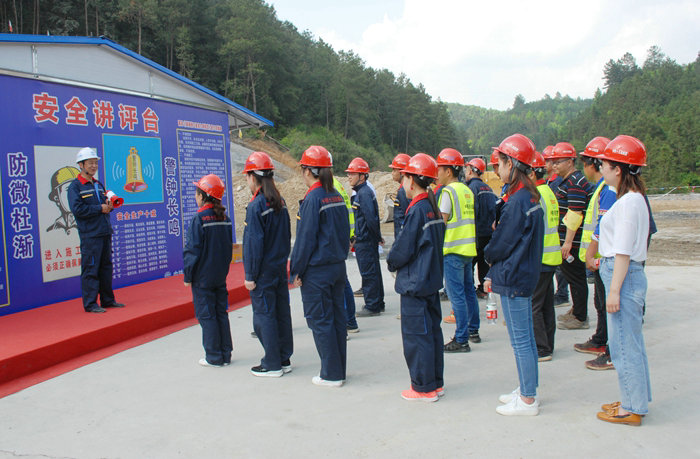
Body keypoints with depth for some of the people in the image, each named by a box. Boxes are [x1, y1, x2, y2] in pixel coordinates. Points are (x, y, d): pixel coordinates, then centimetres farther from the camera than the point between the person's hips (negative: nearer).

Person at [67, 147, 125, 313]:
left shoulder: (98, 185, 19)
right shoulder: (75, 186, -5)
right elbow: (77, 209, -17)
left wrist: (109, 205, -1)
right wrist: (100, 208, -15)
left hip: (105, 232, 8)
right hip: (89, 235, -8)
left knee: (106, 267, 13)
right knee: (90, 269, -5)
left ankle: (108, 300, 21)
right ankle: (90, 304, 2)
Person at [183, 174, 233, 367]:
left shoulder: (199, 219, -16)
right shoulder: (225, 218, 4)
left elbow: (192, 251, -15)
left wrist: (187, 276, -6)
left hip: (203, 277, -6)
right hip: (221, 276, 7)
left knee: (206, 315, 2)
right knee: (221, 313, 13)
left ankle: (214, 357, 7)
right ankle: (225, 354, 18)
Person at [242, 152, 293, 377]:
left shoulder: (256, 206, -17)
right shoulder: (280, 202, 7)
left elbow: (254, 244, -17)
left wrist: (250, 276, -12)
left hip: (263, 271, -8)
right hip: (280, 268, 8)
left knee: (264, 315, 1)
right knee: (281, 313, 13)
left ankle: (272, 365, 7)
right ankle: (284, 359, 22)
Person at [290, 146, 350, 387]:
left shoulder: (313, 199, -16)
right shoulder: (337, 196, 8)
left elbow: (305, 239, -15)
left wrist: (296, 270, -8)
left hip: (317, 270, -8)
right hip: (338, 266, 8)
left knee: (320, 321, 1)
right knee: (337, 317, 13)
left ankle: (331, 374, 7)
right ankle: (339, 370, 21)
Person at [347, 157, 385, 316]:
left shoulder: (364, 193, -17)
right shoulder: (361, 192, 15)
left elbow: (371, 218, -23)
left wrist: (378, 236, -13)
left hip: (365, 242, -10)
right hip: (364, 239, 10)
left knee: (368, 273, -3)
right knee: (373, 272, 16)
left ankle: (372, 306, 4)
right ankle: (378, 303, 25)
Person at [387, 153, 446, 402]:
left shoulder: (417, 211, -19)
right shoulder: (433, 209, 7)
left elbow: (403, 248, -18)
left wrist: (391, 263, 3)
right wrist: (397, 260, 14)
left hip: (415, 283, -9)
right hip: (432, 279, 9)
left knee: (416, 335, 0)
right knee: (432, 330, 15)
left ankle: (424, 388, 8)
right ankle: (436, 382, 24)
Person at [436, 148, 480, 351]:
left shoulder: (448, 192, -13)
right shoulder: (467, 190, 11)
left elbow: (441, 223, -15)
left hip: (453, 250, -9)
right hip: (468, 248, 9)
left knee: (456, 294, -5)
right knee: (468, 290, 17)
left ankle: (461, 340, -2)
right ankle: (473, 331, 29)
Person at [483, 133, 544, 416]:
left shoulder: (518, 202, -21)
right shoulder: (531, 196, 8)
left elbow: (501, 245, -18)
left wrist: (488, 253, 6)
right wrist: (494, 275, 11)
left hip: (514, 280, -10)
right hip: (525, 276, 10)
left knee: (520, 341, 0)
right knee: (525, 338, 17)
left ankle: (527, 400, 10)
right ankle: (527, 390, 30)